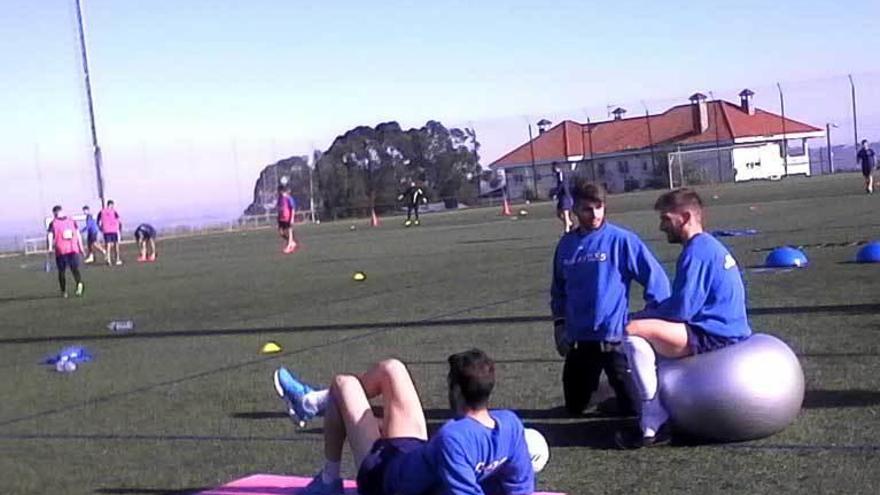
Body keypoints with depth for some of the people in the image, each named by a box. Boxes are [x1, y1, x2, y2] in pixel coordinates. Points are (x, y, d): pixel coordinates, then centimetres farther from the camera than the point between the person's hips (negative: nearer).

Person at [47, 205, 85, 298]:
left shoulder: (53, 223, 3)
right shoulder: (72, 220, 11)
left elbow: (50, 236, -11)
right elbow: (78, 234, 8)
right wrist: (81, 247, 11)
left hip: (61, 250, -1)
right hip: (73, 249, 2)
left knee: (62, 271, 12)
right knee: (75, 269, 2)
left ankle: (64, 292, 16)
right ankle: (80, 283, -28)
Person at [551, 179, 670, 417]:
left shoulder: (621, 239, -10)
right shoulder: (566, 244, 5)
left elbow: (656, 278, -10)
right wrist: (559, 322, 9)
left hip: (615, 337, -4)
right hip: (579, 340, 5)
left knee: (630, 407, 2)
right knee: (574, 407, 15)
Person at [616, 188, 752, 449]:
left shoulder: (696, 252, -15)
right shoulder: (709, 245, 17)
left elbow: (680, 310, -20)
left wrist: (641, 315, -3)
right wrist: (648, 313, 11)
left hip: (715, 337, -11)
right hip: (728, 332, 11)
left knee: (633, 331, -21)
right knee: (654, 330, 25)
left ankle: (654, 425, -17)